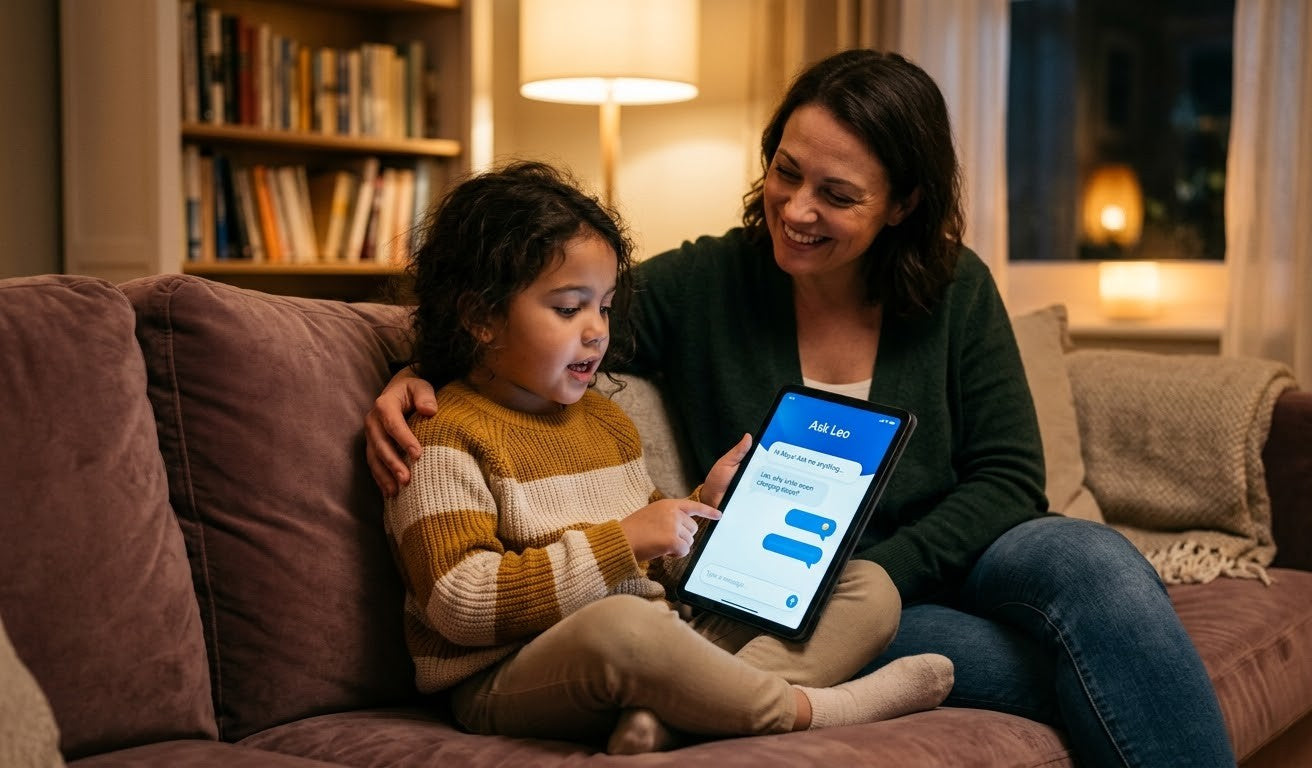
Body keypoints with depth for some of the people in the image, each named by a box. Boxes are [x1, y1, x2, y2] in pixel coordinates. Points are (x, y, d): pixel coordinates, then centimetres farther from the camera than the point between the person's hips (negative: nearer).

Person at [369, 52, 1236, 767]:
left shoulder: (957, 292, 0)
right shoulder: (701, 285, -5)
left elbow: (1007, 478, -2)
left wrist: (870, 571, -17)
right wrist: (415, 378, -20)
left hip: (935, 566, 3)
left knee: (1093, 560, -31)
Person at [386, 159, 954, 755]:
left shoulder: (606, 419, 20)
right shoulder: (446, 438, -6)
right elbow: (461, 604, -17)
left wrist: (705, 508, 6)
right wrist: (620, 541, -17)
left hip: (645, 653, 8)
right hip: (514, 678, -8)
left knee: (869, 587, -1)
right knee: (614, 625, -44)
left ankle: (667, 713, -28)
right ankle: (803, 709, -19)